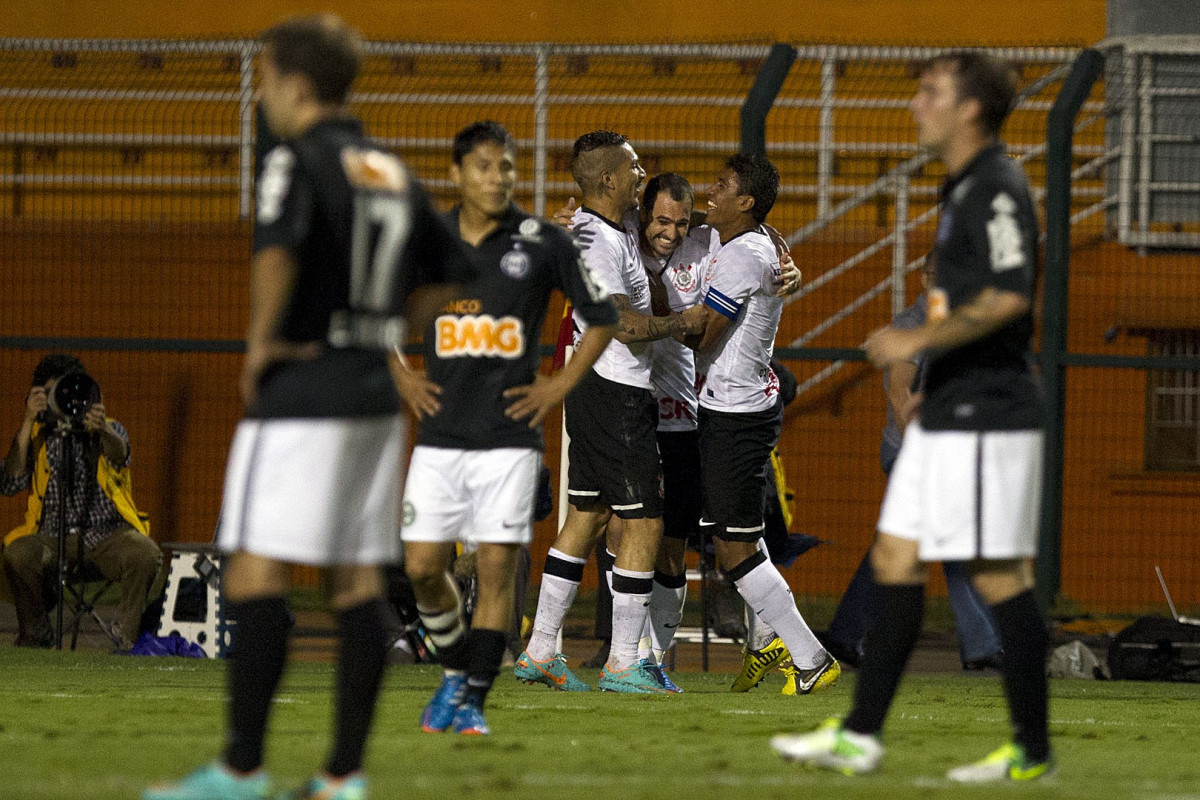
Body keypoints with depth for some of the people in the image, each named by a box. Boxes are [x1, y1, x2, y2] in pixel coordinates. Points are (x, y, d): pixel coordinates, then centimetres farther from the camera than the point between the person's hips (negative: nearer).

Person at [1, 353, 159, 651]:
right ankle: (36, 634, -7)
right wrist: (28, 422, -14)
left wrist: (102, 429, -44)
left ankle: (126, 633, -9)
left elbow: (120, 456, -19)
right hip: (52, 535, 1)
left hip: (107, 533, -1)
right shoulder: (36, 437, 9)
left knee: (145, 555, -31)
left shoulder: (109, 431, 7)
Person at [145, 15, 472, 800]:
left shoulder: (298, 160, -9)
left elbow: (279, 245, -28)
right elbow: (450, 272, 22)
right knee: (359, 582, 7)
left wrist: (262, 338, -16)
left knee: (256, 578, -6)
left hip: (302, 393, -8)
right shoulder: (393, 171, 14)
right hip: (377, 390, 8)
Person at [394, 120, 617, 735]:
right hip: (439, 436, 2)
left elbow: (602, 317, 8)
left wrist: (560, 385, 2)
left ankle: (473, 700, 2)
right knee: (422, 565, -1)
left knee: (496, 568, -5)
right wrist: (400, 379, 10)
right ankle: (455, 670, 23)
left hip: (509, 437, -2)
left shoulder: (543, 243, -1)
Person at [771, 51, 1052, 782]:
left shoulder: (998, 188, -15)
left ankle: (1032, 750, 2)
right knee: (896, 561, 9)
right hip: (948, 419, 10)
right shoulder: (964, 188, 17)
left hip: (986, 420, -10)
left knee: (1002, 577, -5)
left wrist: (917, 341, -18)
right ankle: (860, 736, 11)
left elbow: (1007, 298, -25)